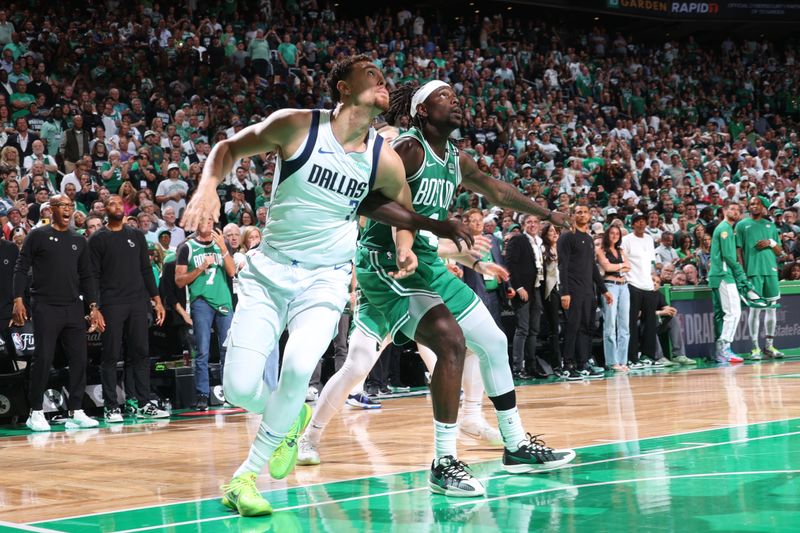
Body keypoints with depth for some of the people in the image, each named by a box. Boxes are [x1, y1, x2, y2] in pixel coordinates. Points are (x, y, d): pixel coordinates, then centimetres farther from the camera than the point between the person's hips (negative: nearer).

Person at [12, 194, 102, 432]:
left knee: (79, 358, 0)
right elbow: (21, 269, -2)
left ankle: (76, 412, 6)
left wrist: (93, 307, 10)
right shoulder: (38, 236, 1)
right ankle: (36, 413, 3)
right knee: (43, 359, -6)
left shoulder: (79, 240, 15)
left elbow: (86, 276, 18)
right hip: (45, 307, -5)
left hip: (73, 307, 5)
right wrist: (18, 300, -12)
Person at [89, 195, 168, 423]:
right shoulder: (98, 239, 1)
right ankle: (111, 407, 2)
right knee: (111, 356, -2)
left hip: (138, 304, 4)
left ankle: (144, 404, 7)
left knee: (141, 354, 4)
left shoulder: (136, 236, 13)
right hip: (111, 305, -4)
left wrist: (157, 300, 6)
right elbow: (93, 276, -3)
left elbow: (146, 270, 14)